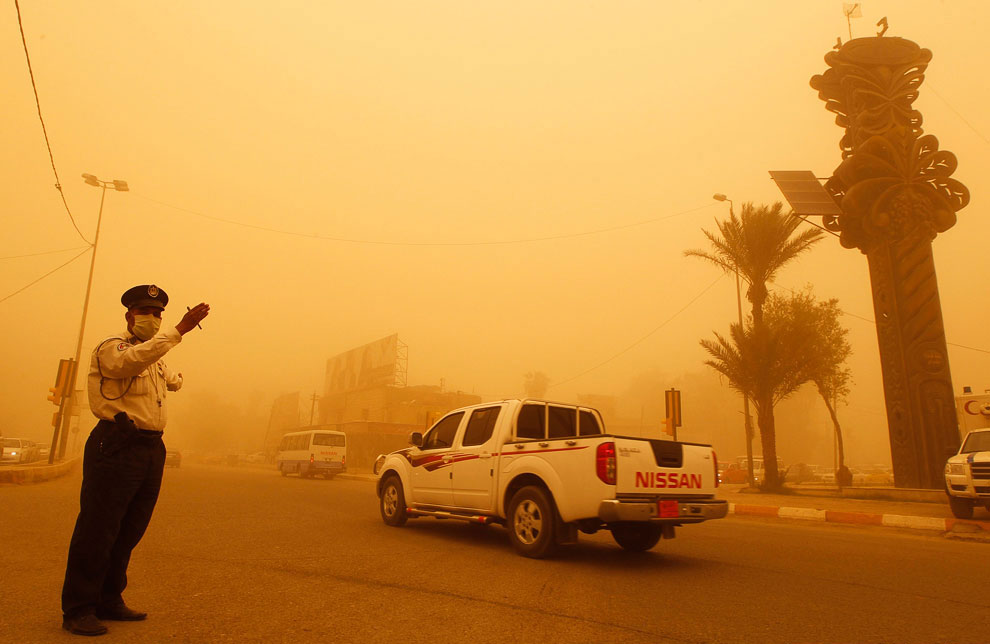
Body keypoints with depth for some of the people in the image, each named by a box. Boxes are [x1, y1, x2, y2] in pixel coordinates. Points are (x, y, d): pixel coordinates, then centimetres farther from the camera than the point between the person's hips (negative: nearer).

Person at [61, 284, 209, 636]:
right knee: (97, 531, -3)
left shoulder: (157, 359, 20)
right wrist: (180, 329, -34)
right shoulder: (111, 347, -6)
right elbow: (133, 360, -30)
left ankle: (109, 601, 24)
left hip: (152, 449, 8)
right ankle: (78, 610, 8)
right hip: (117, 446, -8)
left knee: (129, 532, 13)